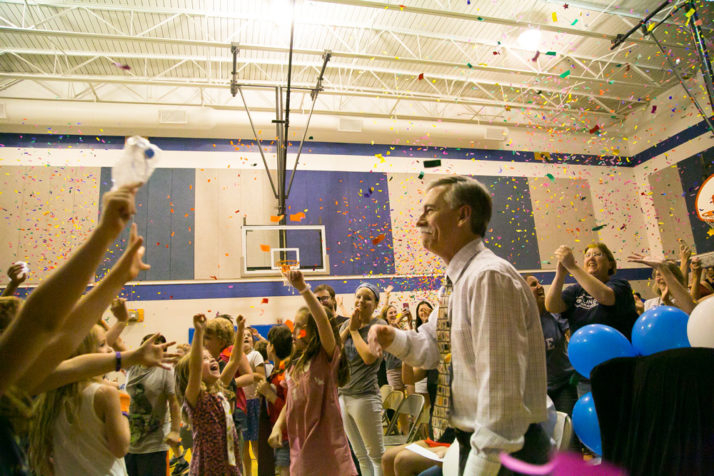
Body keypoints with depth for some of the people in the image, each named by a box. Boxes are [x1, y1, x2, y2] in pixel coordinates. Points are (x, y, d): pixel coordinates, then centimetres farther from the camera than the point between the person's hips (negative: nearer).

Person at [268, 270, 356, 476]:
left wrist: (303, 288, -35)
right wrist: (278, 426, -1)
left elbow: (323, 321, -29)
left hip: (326, 442, -6)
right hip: (300, 445, 6)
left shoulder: (327, 357, -12)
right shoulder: (295, 363, 9)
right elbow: (290, 401, 14)